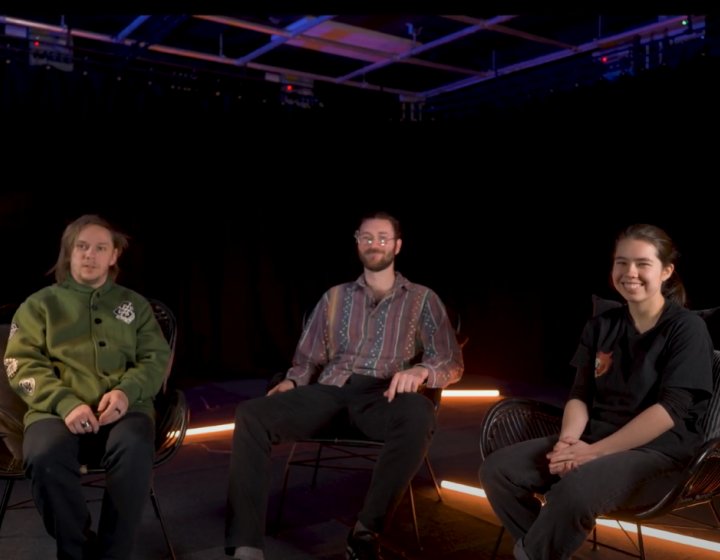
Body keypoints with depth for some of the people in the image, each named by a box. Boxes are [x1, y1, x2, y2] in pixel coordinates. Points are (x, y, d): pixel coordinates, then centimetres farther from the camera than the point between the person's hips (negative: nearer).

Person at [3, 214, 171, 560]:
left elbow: (156, 358, 12)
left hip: (124, 408, 1)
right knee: (44, 457, -34)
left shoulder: (134, 304, 21)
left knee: (135, 451, -34)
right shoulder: (40, 304, 16)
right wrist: (65, 403, -14)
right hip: (57, 409, 0)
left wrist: (127, 391, -11)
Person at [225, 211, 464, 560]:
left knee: (419, 415, -39)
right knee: (250, 414, -23)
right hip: (330, 390, 3)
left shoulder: (422, 299, 15)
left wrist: (421, 370, -18)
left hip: (383, 395, -2)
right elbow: (308, 358, 20)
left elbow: (452, 362, 6)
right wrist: (291, 382, -3)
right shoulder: (335, 297, 21)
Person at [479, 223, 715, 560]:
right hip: (593, 440, 6)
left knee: (575, 490, -36)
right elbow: (580, 394, 7)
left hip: (658, 452, -5)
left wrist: (596, 451, -20)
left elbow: (671, 409, -16)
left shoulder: (686, 328, -7)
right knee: (496, 470, -13)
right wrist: (568, 439, -14)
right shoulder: (601, 326, 10)